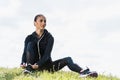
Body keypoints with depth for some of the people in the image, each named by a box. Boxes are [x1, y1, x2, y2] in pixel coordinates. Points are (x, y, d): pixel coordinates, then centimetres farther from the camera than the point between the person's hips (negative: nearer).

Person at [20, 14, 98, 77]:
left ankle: (83, 72, -46)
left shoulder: (49, 37, -4)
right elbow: (25, 52, -10)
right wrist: (23, 63, -32)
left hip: (46, 65, 1)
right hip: (34, 65, 0)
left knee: (68, 59, -21)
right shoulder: (29, 38, 0)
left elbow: (47, 54, -16)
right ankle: (29, 68, -34)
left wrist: (38, 65, -33)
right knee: (30, 44, -22)